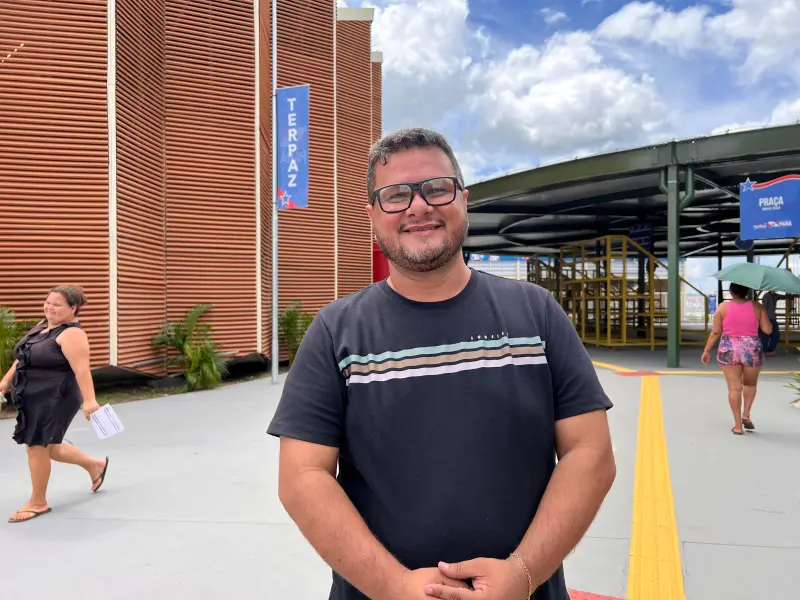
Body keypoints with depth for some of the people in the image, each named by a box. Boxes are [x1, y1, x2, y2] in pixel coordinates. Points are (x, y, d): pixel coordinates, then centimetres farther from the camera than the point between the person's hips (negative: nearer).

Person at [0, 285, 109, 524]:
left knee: (37, 446, -2)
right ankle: (95, 465, 36)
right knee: (47, 447, 17)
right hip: (33, 399, 9)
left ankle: (38, 502, 17)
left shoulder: (71, 334, -18)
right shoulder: (42, 325, 11)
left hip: (54, 400, -9)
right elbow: (23, 358, 21)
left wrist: (88, 401, -34)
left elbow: (82, 369, -27)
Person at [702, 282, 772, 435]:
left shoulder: (723, 307, -3)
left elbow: (715, 332, -4)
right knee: (750, 384, 23)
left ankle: (738, 425, 4)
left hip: (729, 350, -1)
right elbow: (768, 330, -3)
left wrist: (707, 351, 5)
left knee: (734, 387, 3)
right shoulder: (756, 307, -2)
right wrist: (761, 318, 16)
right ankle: (746, 414, 11)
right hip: (752, 350, 1)